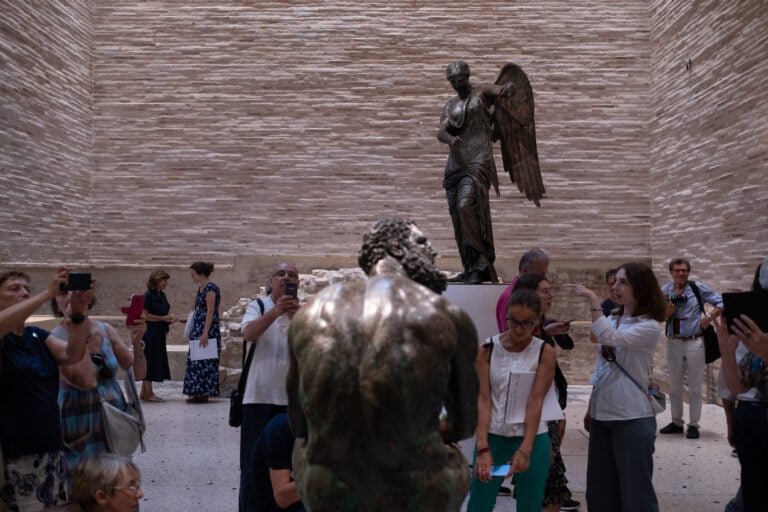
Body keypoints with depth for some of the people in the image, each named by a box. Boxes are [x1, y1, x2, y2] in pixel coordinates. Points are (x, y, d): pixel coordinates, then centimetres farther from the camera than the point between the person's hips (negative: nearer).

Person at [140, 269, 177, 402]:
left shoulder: (162, 295, 12)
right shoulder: (148, 295, -12)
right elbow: (145, 315, -17)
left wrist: (170, 317, 0)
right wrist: (164, 318, -15)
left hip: (159, 333, 9)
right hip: (150, 333, -9)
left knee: (157, 360, 11)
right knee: (150, 360, -3)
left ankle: (144, 392, 19)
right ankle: (148, 393, 5)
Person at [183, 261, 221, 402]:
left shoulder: (211, 288, -14)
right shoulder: (200, 288, 14)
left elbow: (210, 312, -19)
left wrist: (205, 333, -22)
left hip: (208, 329, -10)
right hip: (198, 329, 10)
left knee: (204, 361, -5)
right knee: (195, 360, 10)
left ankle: (204, 393, 0)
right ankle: (198, 392, 14)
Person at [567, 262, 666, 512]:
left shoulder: (649, 326, -11)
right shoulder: (612, 320, 10)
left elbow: (610, 338, -29)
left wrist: (593, 301, -25)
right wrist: (590, 408, 18)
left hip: (632, 418, -7)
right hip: (602, 415, 7)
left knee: (635, 490, 3)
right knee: (599, 489, 15)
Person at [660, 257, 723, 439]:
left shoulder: (698, 288, -4)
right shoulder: (665, 291, 2)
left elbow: (720, 302, 2)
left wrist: (709, 317, -10)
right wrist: (669, 309, -16)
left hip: (694, 342, -3)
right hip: (673, 342, 3)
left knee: (695, 387, 3)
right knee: (674, 386, 13)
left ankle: (693, 425, 11)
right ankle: (676, 422, 25)